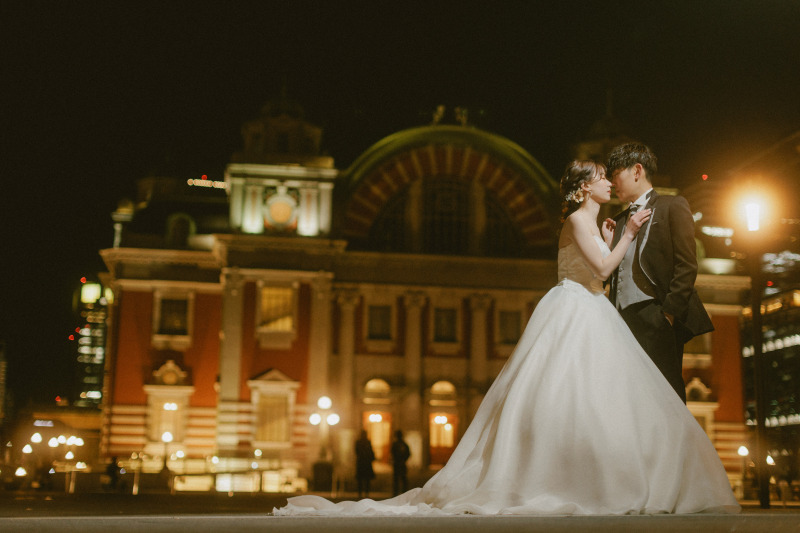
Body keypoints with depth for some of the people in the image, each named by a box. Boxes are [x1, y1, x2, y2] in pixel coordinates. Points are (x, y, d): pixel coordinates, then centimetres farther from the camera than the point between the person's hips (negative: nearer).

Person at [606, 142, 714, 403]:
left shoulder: (672, 206, 4)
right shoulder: (619, 220, 23)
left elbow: (687, 266, -5)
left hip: (655, 320, -6)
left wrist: (669, 312, -12)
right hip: (623, 321, 6)